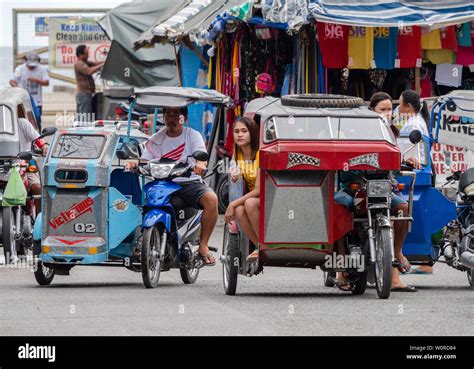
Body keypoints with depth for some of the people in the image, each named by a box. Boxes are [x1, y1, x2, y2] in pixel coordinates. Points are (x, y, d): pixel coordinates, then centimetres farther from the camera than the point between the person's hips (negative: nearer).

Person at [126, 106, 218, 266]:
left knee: (211, 199, -31)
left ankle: (203, 245, -20)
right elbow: (145, 161, 5)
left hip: (190, 182, -2)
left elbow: (201, 153, -11)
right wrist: (135, 164, -19)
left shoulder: (192, 135, 7)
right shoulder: (156, 140, 13)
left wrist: (200, 163, -36)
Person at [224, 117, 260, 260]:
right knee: (239, 210, -29)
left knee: (250, 203, -37)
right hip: (250, 197, 5)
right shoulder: (238, 155, 4)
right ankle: (259, 247, -13)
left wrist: (233, 204, -23)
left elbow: (259, 189, -21)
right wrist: (235, 180, -13)